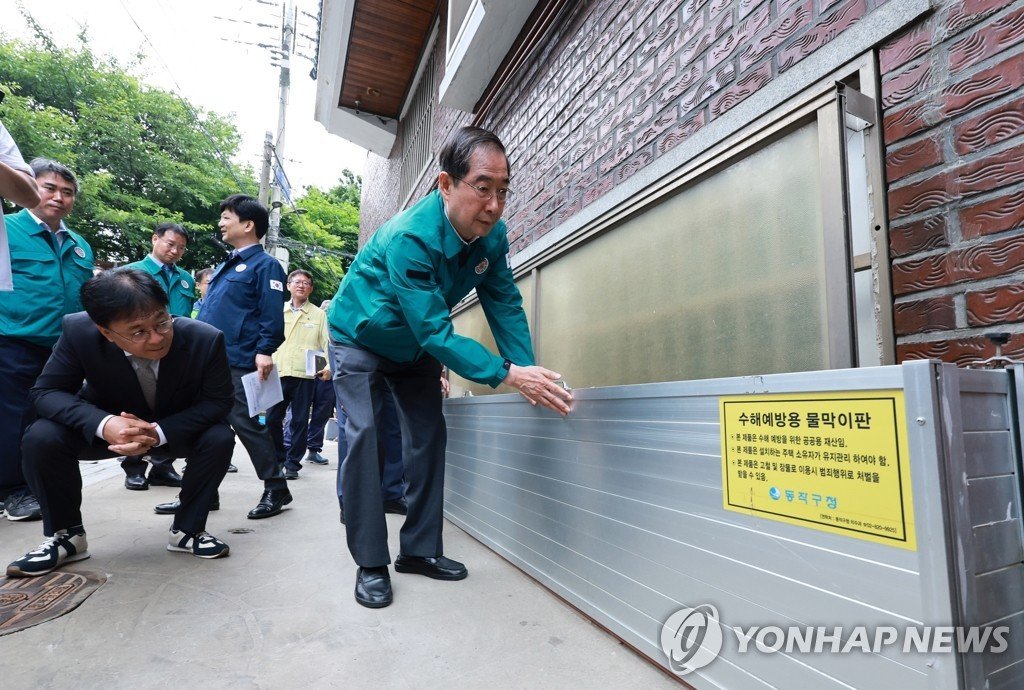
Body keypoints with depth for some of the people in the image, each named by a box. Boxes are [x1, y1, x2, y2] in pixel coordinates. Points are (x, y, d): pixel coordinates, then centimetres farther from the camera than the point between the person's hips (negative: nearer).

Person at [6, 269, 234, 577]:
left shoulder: (206, 339, -31)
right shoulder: (79, 332, -28)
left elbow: (218, 401, -21)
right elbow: (46, 391, -19)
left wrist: (159, 432, -36)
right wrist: (104, 424, -40)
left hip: (177, 429, -1)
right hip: (109, 427, 1)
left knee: (220, 438, -29)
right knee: (41, 437, -24)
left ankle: (187, 530, -6)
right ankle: (65, 535, 0)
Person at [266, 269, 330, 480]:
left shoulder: (318, 314, 8)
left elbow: (327, 343, 2)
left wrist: (329, 365, -13)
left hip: (305, 374, -2)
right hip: (277, 372, 2)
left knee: (300, 421, 4)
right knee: (272, 419, 4)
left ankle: (292, 464, 15)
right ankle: (277, 460, 21)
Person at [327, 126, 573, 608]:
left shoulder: (492, 235, -19)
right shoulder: (409, 237, -38)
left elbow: (504, 304, -15)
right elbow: (436, 331, -41)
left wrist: (529, 370, -28)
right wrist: (509, 374, -47)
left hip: (416, 347, 6)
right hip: (360, 338, -5)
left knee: (429, 436, 2)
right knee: (365, 436, -16)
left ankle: (420, 549, 14)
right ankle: (370, 564, -3)